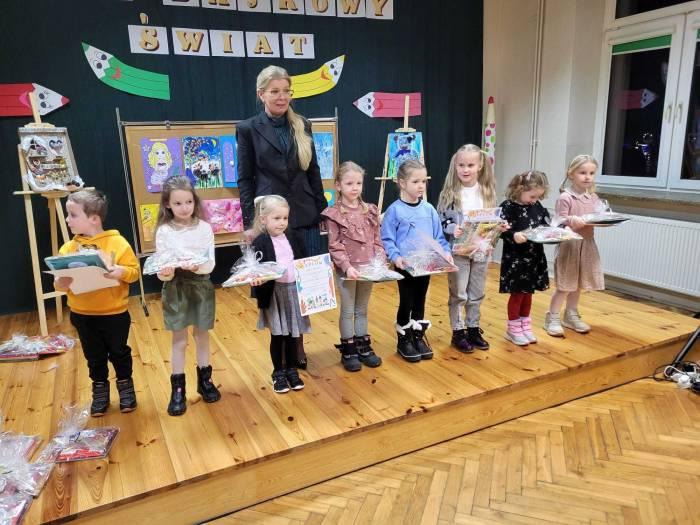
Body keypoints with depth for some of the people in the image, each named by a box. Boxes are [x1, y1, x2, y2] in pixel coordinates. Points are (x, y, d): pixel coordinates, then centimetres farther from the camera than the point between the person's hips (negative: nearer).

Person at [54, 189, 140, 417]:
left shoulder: (117, 242, -11)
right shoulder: (67, 248, -1)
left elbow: (134, 270, -8)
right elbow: (60, 281, 2)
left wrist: (122, 272, -29)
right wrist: (60, 283, -20)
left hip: (115, 313, -3)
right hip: (82, 315, 3)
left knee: (119, 353, 14)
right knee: (94, 357, 17)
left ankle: (125, 386, 34)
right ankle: (100, 390, 35)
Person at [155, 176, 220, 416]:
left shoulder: (204, 228, -4)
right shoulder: (164, 231, -6)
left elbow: (211, 263, -9)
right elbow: (160, 265, -8)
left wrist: (198, 267, -29)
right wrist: (165, 273, -30)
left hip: (201, 285, 1)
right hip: (175, 288, -1)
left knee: (202, 336, 15)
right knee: (179, 340, 7)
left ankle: (204, 380, 33)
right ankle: (178, 389, 19)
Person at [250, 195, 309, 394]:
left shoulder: (293, 237, 4)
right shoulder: (261, 242, -9)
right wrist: (256, 279, -35)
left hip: (295, 290, 3)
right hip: (274, 293, -3)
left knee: (293, 334, 12)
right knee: (278, 335, 8)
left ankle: (292, 370, 28)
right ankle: (278, 373, 24)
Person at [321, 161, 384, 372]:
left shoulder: (371, 211, 6)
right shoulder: (333, 214, -8)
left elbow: (377, 241, 8)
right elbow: (334, 247, -11)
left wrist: (381, 262, -4)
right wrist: (347, 266, -20)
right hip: (347, 270, -4)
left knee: (362, 309, 17)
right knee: (347, 311, 9)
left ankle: (363, 346, 30)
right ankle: (348, 350, 21)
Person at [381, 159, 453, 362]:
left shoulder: (429, 209, 4)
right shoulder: (395, 210, -10)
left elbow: (438, 236, 9)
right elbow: (386, 239, -10)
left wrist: (445, 251, -6)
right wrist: (395, 256, -24)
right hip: (405, 266, -4)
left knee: (420, 301, 16)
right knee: (406, 303, 6)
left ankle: (419, 337, 30)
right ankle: (404, 340, 22)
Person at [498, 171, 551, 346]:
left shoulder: (537, 206, 6)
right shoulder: (508, 207, -14)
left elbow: (546, 224, 14)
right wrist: (513, 236, -34)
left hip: (535, 257, 6)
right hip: (515, 258, -6)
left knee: (528, 292, 16)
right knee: (517, 293, 4)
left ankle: (525, 325, 31)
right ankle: (513, 328, 19)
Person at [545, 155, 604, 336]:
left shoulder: (593, 197, 9)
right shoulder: (565, 197, -11)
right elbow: (560, 221, -15)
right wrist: (573, 220, -33)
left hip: (587, 243, 7)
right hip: (569, 244, -6)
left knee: (578, 284, 15)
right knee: (565, 285, -3)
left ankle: (571, 316, 29)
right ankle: (552, 318, 9)